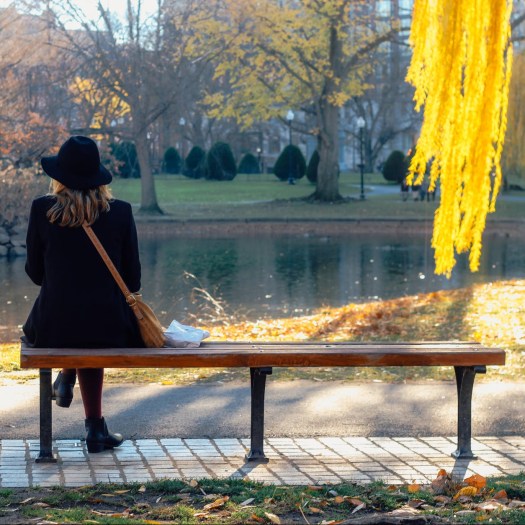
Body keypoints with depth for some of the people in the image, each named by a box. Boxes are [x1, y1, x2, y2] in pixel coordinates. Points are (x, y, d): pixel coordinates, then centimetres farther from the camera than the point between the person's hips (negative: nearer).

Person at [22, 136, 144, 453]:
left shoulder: (42, 210, -6)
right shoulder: (120, 212, -5)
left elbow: (35, 272, 3)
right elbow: (133, 279, 1)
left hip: (53, 329, 0)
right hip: (109, 328, 0)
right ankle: (94, 427, 26)